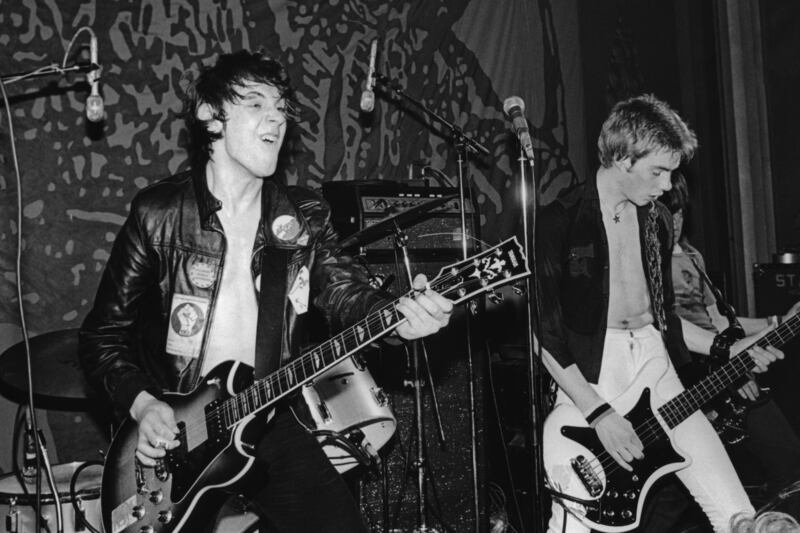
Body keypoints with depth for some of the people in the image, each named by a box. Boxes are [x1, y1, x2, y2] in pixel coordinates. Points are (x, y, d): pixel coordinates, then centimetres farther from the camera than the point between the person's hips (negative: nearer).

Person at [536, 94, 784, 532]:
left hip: (652, 362, 6)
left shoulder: (657, 220, 13)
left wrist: (724, 350, 9)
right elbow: (545, 334, -12)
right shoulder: (558, 223, -8)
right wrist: (598, 413, -17)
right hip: (585, 372, -5)